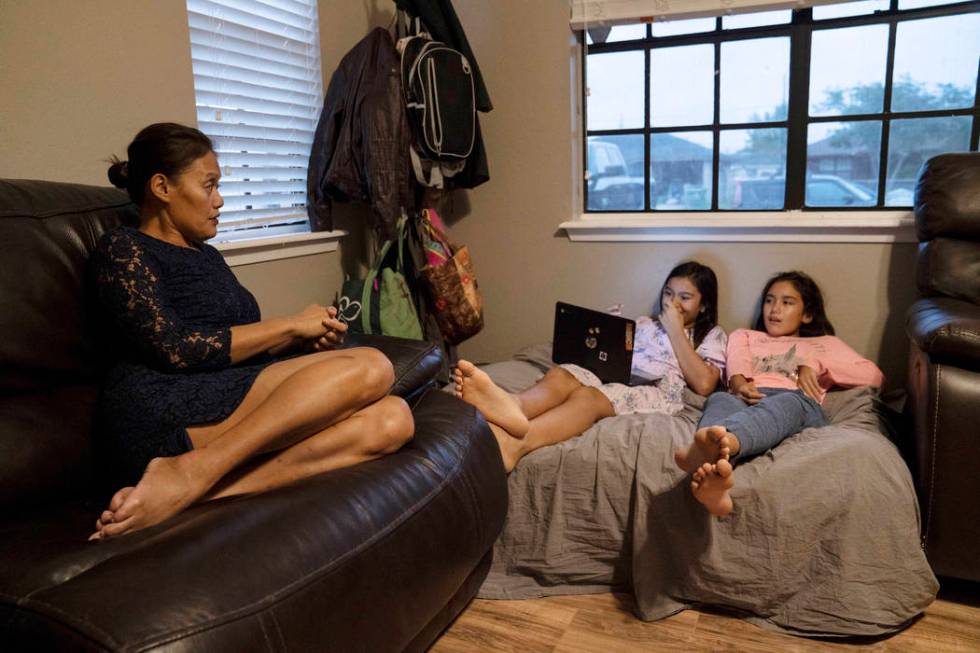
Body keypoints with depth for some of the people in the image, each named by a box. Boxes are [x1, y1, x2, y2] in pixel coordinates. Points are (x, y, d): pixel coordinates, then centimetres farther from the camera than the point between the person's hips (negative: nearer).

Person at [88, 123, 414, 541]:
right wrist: (291, 326, -4)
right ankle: (188, 475, -28)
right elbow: (176, 350, -10)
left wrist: (305, 342, 3)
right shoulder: (122, 249, 5)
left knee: (392, 419, -18)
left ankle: (195, 495, -29)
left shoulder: (209, 257, 29)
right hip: (160, 414, -7)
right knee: (368, 369, -24)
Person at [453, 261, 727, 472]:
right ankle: (514, 407, -65)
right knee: (560, 374, -30)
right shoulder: (644, 324, 33)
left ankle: (514, 444, -63)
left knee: (588, 396, -37)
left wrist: (676, 330, 6)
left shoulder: (712, 335, 22)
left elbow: (704, 385, 2)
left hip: (658, 393, -4)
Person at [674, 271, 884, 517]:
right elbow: (736, 367, 15)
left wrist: (815, 364, 8)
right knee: (720, 399, -37)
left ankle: (722, 443, -72)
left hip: (798, 403, -1)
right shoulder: (744, 336, 39)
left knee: (785, 404, -39)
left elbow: (874, 376, 21)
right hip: (747, 400, 1)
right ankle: (715, 482, -69)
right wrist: (739, 384, -10)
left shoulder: (825, 343, 37)